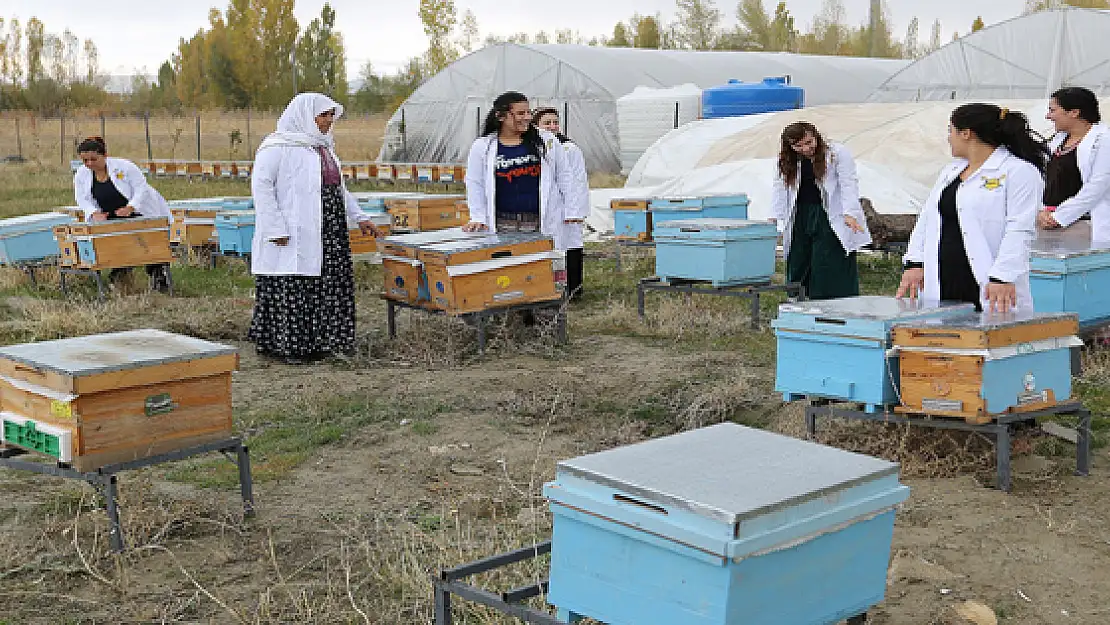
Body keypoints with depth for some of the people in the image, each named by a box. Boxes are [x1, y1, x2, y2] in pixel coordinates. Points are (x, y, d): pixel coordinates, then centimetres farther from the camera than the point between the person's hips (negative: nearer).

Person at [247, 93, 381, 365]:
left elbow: (338, 186, 26)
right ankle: (284, 345, 2)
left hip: (327, 235, 8)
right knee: (290, 289, -6)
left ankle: (315, 342, 16)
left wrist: (358, 217, 18)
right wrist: (276, 228, -19)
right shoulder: (278, 147, -8)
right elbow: (261, 185, -14)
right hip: (292, 237, -8)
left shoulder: (323, 147, 18)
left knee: (325, 288, 8)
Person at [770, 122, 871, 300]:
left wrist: (850, 214, -21)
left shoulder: (838, 153, -4)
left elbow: (848, 184, -9)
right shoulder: (785, 162, 9)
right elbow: (780, 189, 7)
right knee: (797, 269, 3)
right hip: (800, 221, 5)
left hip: (833, 220, -5)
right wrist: (774, 217, -4)